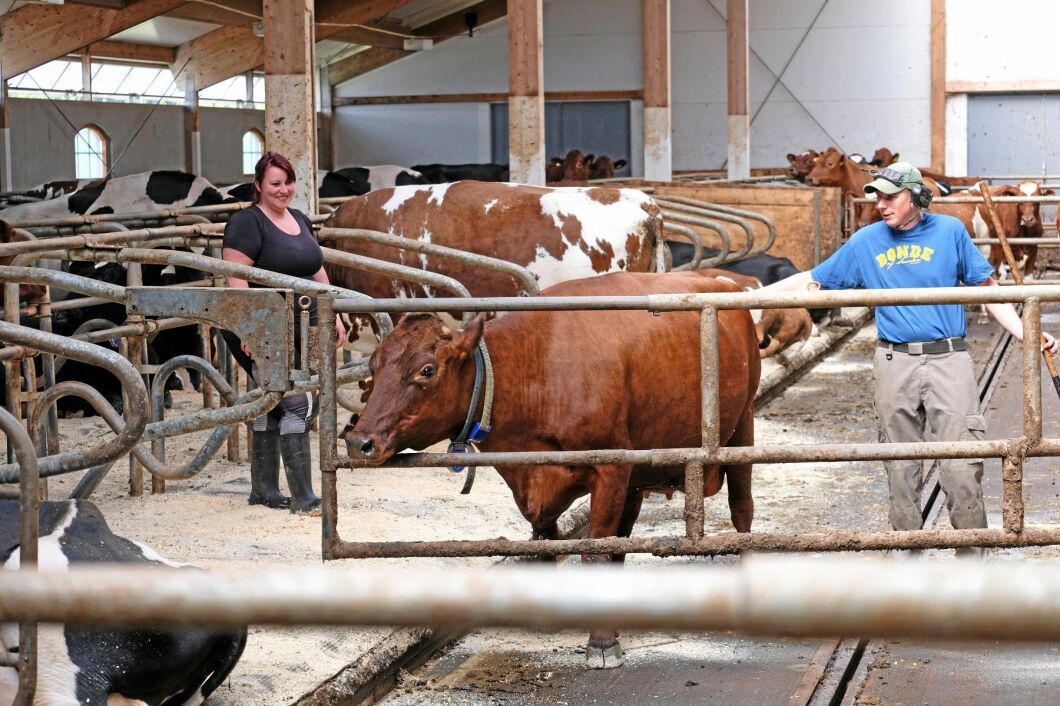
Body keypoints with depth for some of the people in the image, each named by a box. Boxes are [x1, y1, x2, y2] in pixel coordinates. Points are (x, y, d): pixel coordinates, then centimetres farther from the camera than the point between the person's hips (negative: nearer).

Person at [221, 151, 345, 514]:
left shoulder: (299, 220, 16)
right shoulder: (247, 222, -10)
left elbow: (318, 272, 22)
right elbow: (236, 278, -17)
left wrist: (334, 316, 17)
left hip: (300, 331, 8)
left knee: (272, 406, 13)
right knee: (297, 403, -14)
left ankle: (263, 490, 20)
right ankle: (303, 498, -13)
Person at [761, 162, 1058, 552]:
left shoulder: (950, 231, 3)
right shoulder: (866, 241, 8)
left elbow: (985, 288, 7)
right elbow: (812, 280, 13)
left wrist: (1025, 334, -2)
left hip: (948, 360, -2)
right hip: (894, 365, 3)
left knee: (961, 466, -8)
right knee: (900, 466, 8)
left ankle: (971, 557, 0)